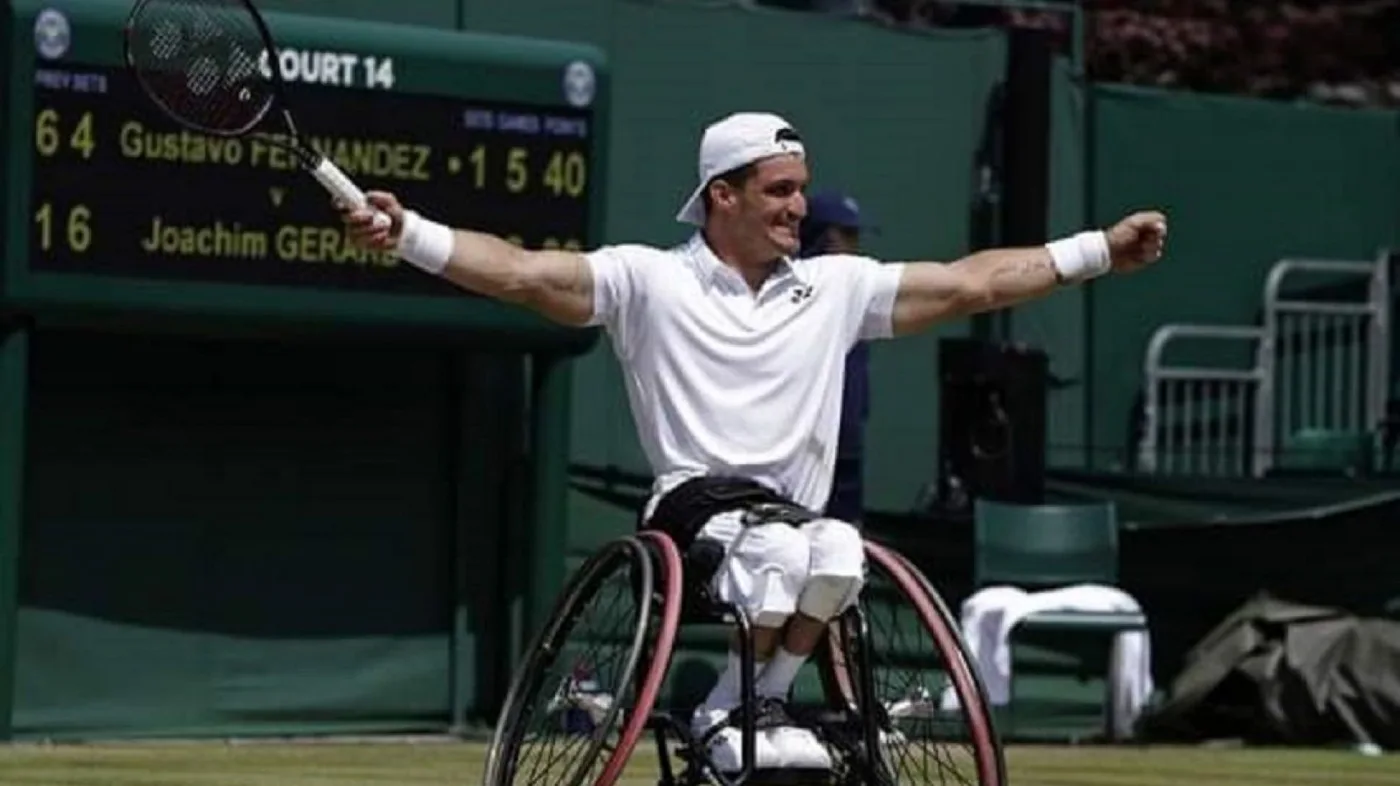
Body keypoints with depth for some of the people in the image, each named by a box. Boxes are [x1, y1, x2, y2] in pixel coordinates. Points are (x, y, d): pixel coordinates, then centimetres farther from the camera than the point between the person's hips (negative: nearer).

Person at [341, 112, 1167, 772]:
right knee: (780, 544, -37)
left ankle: (765, 704, -9)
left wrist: (1101, 251, 14)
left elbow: (971, 283, 17)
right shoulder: (651, 278, 3)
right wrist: (407, 233, -21)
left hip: (794, 515, 4)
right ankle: (723, 716, -14)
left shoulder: (836, 286, 15)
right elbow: (520, 273, -7)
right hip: (695, 505, -4)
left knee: (839, 549, -33)